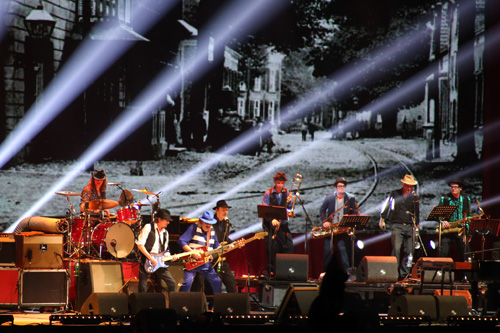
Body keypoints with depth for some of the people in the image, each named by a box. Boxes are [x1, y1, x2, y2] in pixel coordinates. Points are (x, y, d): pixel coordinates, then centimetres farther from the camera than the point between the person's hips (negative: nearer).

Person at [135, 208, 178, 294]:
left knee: (172, 284, -4)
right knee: (142, 287, -7)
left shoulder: (165, 232, 16)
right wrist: (151, 258, -18)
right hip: (147, 261, -5)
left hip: (159, 263, 6)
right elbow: (140, 244, -12)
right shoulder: (148, 227, -5)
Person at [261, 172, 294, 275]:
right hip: (270, 223, -3)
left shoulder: (286, 193, 8)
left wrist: (289, 202, -11)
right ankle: (272, 269, 0)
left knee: (288, 246, -8)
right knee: (272, 247, -7)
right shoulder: (268, 193, -2)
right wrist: (272, 220, -21)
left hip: (283, 223, 3)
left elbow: (289, 209, 10)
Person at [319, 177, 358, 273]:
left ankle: (347, 271, -5)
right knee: (328, 250, 0)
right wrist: (324, 221, -5)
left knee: (343, 249, -9)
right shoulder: (329, 197, 5)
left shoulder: (350, 198, 4)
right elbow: (322, 210, 10)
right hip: (330, 227, 1)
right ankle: (325, 271, 10)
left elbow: (355, 213, 5)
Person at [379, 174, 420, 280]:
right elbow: (385, 207, 10)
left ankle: (404, 273, 7)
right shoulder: (394, 194, 5)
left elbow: (417, 212, 18)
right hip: (397, 226, -3)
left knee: (409, 251, -1)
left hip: (410, 227, 3)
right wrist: (382, 220, 5)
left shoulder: (414, 197, 12)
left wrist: (416, 224, 12)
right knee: (396, 248, -18)